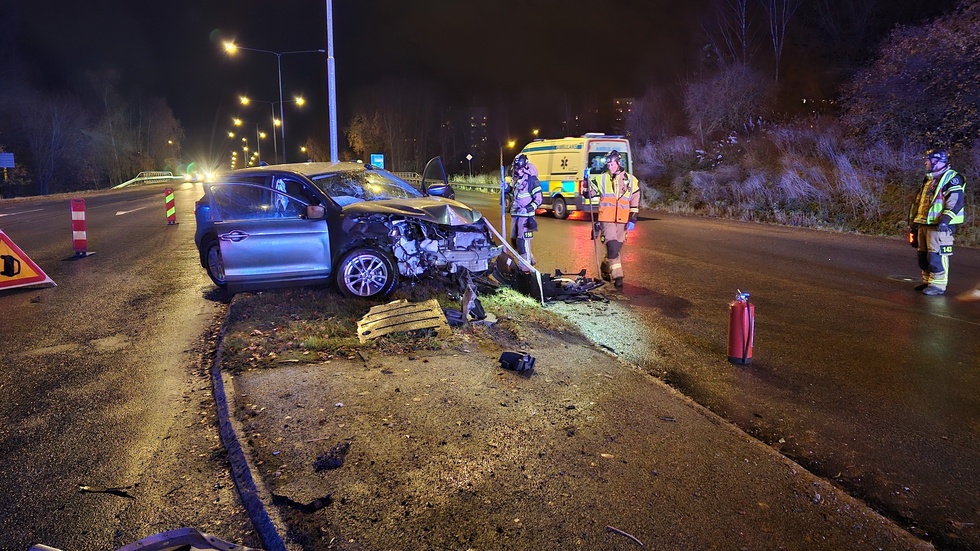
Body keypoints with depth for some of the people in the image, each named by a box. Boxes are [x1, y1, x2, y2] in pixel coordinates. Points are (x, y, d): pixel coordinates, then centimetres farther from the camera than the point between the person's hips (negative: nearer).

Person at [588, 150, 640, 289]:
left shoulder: (631, 180, 5)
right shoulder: (602, 179, 5)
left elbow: (635, 202, 6)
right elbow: (589, 193, 7)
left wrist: (632, 219, 0)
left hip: (623, 220, 2)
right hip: (607, 219, -2)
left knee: (617, 246, 12)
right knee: (612, 246, -14)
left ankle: (606, 267, 36)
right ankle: (617, 276, -13)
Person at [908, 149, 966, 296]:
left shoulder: (951, 178, -9)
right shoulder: (929, 180, 21)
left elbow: (956, 201, -19)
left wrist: (945, 219, -28)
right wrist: (915, 222, 24)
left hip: (939, 225, -9)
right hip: (924, 224, 9)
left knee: (936, 255, -9)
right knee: (923, 255, 13)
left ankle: (938, 285, -4)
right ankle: (927, 281, 24)